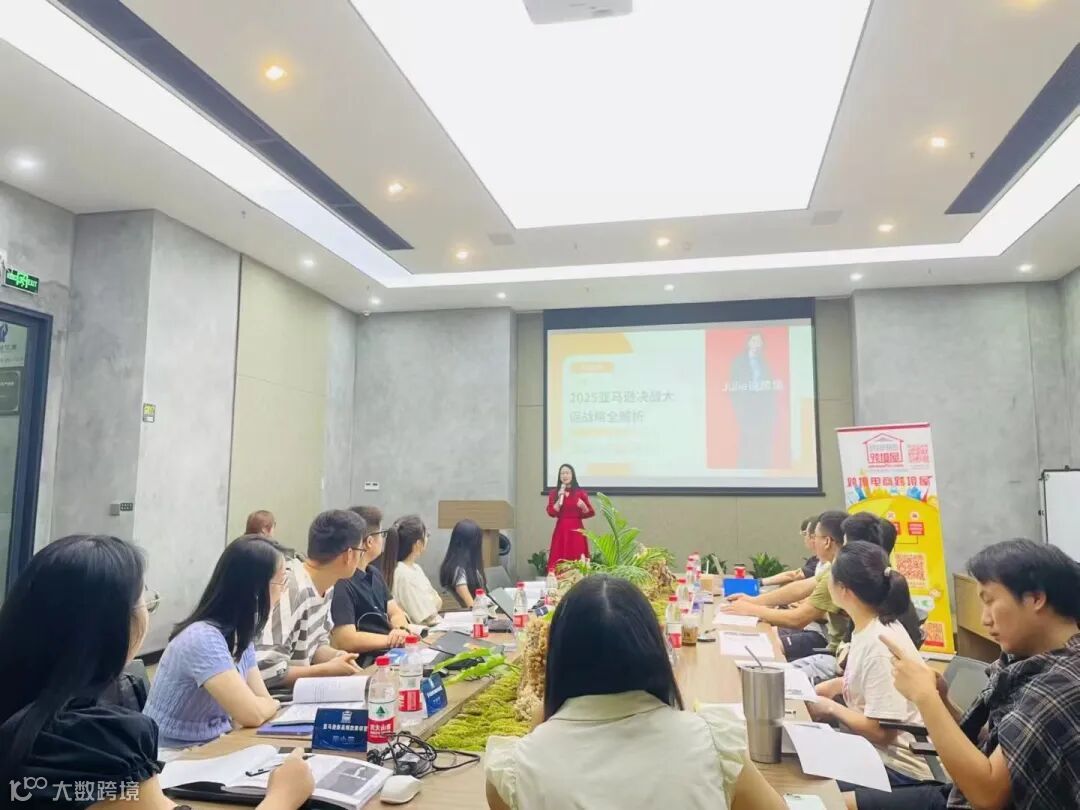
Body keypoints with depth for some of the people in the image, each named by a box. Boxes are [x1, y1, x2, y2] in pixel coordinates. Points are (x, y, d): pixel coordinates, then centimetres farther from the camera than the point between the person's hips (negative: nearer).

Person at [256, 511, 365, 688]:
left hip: (299, 688, 8)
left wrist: (338, 657, -8)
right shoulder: (289, 590, -27)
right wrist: (328, 670, -19)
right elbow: (266, 671, -28)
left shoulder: (326, 586, 1)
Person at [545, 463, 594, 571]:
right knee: (559, 559, -5)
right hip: (561, 530, 1)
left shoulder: (581, 492, 4)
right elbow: (552, 512, -4)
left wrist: (583, 506, -15)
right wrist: (560, 498, -11)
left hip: (576, 529, -1)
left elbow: (589, 513, 4)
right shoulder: (554, 493, 7)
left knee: (577, 560, -5)